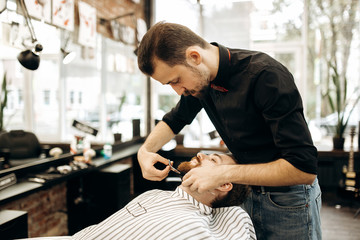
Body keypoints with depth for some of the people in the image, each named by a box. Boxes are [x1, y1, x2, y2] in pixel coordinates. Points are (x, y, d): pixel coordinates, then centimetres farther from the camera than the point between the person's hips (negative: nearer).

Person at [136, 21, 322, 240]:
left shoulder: (267, 76, -29)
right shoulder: (201, 78, -7)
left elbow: (304, 168, -31)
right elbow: (176, 118, 14)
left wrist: (224, 174, -32)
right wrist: (146, 150, -6)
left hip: (289, 199, -5)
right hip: (248, 192, 6)